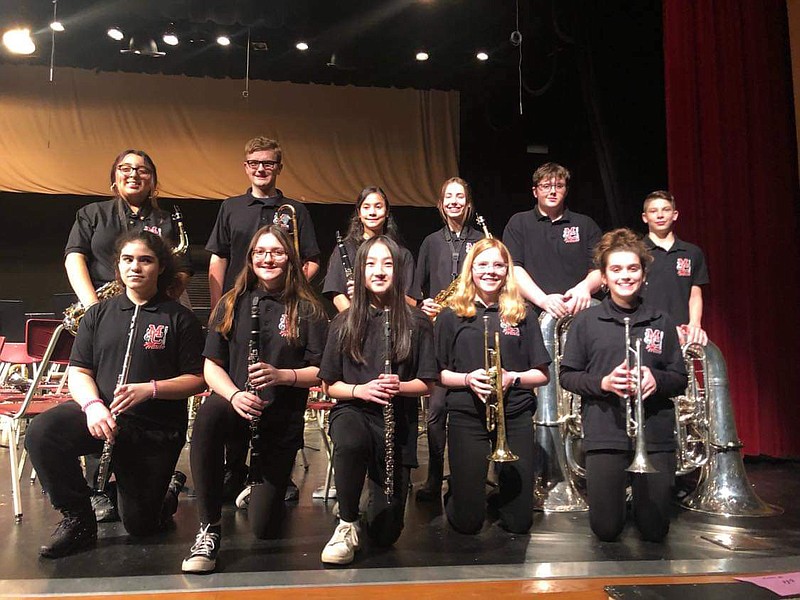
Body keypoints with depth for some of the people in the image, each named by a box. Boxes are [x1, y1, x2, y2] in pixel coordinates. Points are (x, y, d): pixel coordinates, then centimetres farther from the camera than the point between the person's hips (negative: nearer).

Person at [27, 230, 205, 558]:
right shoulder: (99, 314, 9)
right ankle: (78, 519, -8)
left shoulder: (180, 318, -2)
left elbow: (198, 380, -5)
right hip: (102, 415, 3)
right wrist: (93, 405, -17)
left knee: (140, 524, -1)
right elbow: (78, 371, 4)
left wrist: (150, 389, -21)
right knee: (41, 433, -28)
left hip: (157, 429, -2)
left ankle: (169, 490, 36)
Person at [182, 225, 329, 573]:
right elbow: (211, 365, 2)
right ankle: (209, 530, -24)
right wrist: (234, 394, -19)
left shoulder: (308, 310, 0)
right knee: (208, 416, -38)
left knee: (264, 528, -3)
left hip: (282, 419, -1)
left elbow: (320, 372, -3)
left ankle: (262, 478, 33)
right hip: (234, 405, 1)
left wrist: (281, 375, -21)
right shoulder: (232, 304, 6)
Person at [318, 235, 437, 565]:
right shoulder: (345, 323, 2)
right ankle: (347, 525, -17)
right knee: (351, 442, -41)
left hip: (398, 420, 1)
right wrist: (360, 390, -15)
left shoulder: (416, 323, -1)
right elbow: (329, 385, 5)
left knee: (385, 534, 1)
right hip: (352, 409, 0)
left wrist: (400, 386, -18)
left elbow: (426, 384, 3)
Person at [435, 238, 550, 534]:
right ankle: (453, 492, 32)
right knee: (467, 521, -2)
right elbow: (438, 374, 4)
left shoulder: (523, 315, 6)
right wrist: (467, 379, -15)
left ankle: (500, 494, 36)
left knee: (519, 521, 3)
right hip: (466, 417, -1)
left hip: (515, 416, 2)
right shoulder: (451, 316, 3)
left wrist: (512, 378, -12)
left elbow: (542, 374, 7)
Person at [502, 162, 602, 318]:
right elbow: (513, 268, 0)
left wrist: (585, 286, -12)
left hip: (578, 311, 3)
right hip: (533, 311, -2)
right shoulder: (518, 223, 12)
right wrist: (543, 300, -14)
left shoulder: (586, 225, 18)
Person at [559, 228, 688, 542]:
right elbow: (567, 376, 4)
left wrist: (657, 379, -13)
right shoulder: (586, 322, 2)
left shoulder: (661, 322, 7)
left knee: (655, 530, 5)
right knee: (605, 529, 1)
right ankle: (619, 489, 33)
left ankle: (638, 492, 37)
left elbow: (680, 380, 9)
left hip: (655, 434, 2)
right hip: (604, 434, -1)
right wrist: (602, 382, -14)